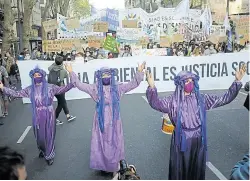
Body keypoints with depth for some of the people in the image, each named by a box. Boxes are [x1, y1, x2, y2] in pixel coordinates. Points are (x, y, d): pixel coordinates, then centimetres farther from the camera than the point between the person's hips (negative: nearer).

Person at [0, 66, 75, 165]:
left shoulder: (50, 87, -6)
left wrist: (73, 83, -24)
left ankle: (49, 156, 23)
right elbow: (16, 93, 2)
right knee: (39, 135, 16)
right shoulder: (30, 89, 1)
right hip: (37, 117, 3)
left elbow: (63, 89, -11)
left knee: (49, 135, 5)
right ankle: (42, 150, 45)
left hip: (48, 116, -2)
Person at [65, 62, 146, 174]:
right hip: (101, 120, -1)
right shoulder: (95, 88, 0)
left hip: (113, 120, 1)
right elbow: (80, 85, -1)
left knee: (114, 142, 12)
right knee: (102, 142, 8)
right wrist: (71, 72, -7)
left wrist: (139, 72, -11)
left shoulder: (117, 88, 1)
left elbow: (133, 84, -1)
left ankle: (114, 165, 29)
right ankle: (103, 164, 24)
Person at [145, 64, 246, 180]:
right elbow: (156, 104, -20)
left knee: (197, 170, 17)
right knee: (179, 170, 9)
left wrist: (237, 81, -7)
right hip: (181, 141, -3)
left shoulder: (201, 99, 1)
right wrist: (152, 87, -37)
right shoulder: (173, 101, -7)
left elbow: (225, 99, 1)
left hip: (198, 141, 3)